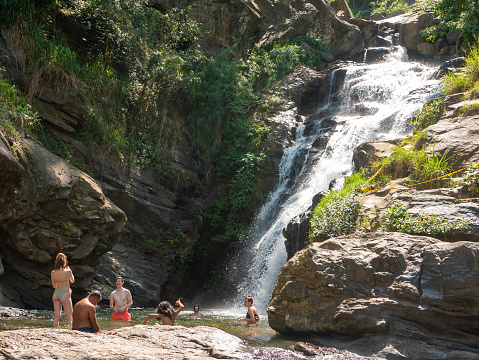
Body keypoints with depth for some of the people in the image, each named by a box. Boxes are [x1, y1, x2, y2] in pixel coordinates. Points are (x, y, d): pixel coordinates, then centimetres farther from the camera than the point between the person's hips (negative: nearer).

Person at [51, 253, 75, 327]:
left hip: (56, 293, 5)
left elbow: (54, 285, 9)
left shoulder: (53, 273, -5)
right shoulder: (68, 271, -17)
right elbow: (72, 280, 5)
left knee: (57, 315, 10)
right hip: (65, 294, -5)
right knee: (69, 316, 3)